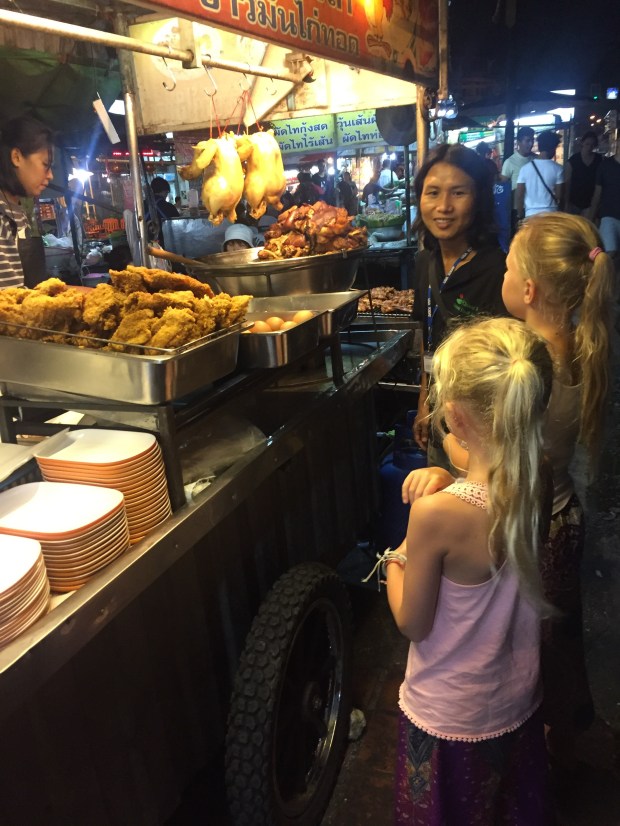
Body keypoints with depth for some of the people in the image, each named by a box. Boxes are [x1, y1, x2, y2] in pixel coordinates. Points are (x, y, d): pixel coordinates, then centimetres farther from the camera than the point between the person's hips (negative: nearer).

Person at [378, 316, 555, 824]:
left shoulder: (437, 515, -35)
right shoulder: (542, 485, -18)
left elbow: (413, 624, -19)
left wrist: (395, 562, -4)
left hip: (449, 720, -4)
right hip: (519, 705, 4)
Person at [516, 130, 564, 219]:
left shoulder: (525, 168, -1)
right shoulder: (557, 169, -5)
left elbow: (519, 196, -1)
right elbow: (559, 196, -3)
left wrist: (520, 215, 11)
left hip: (530, 215, 1)